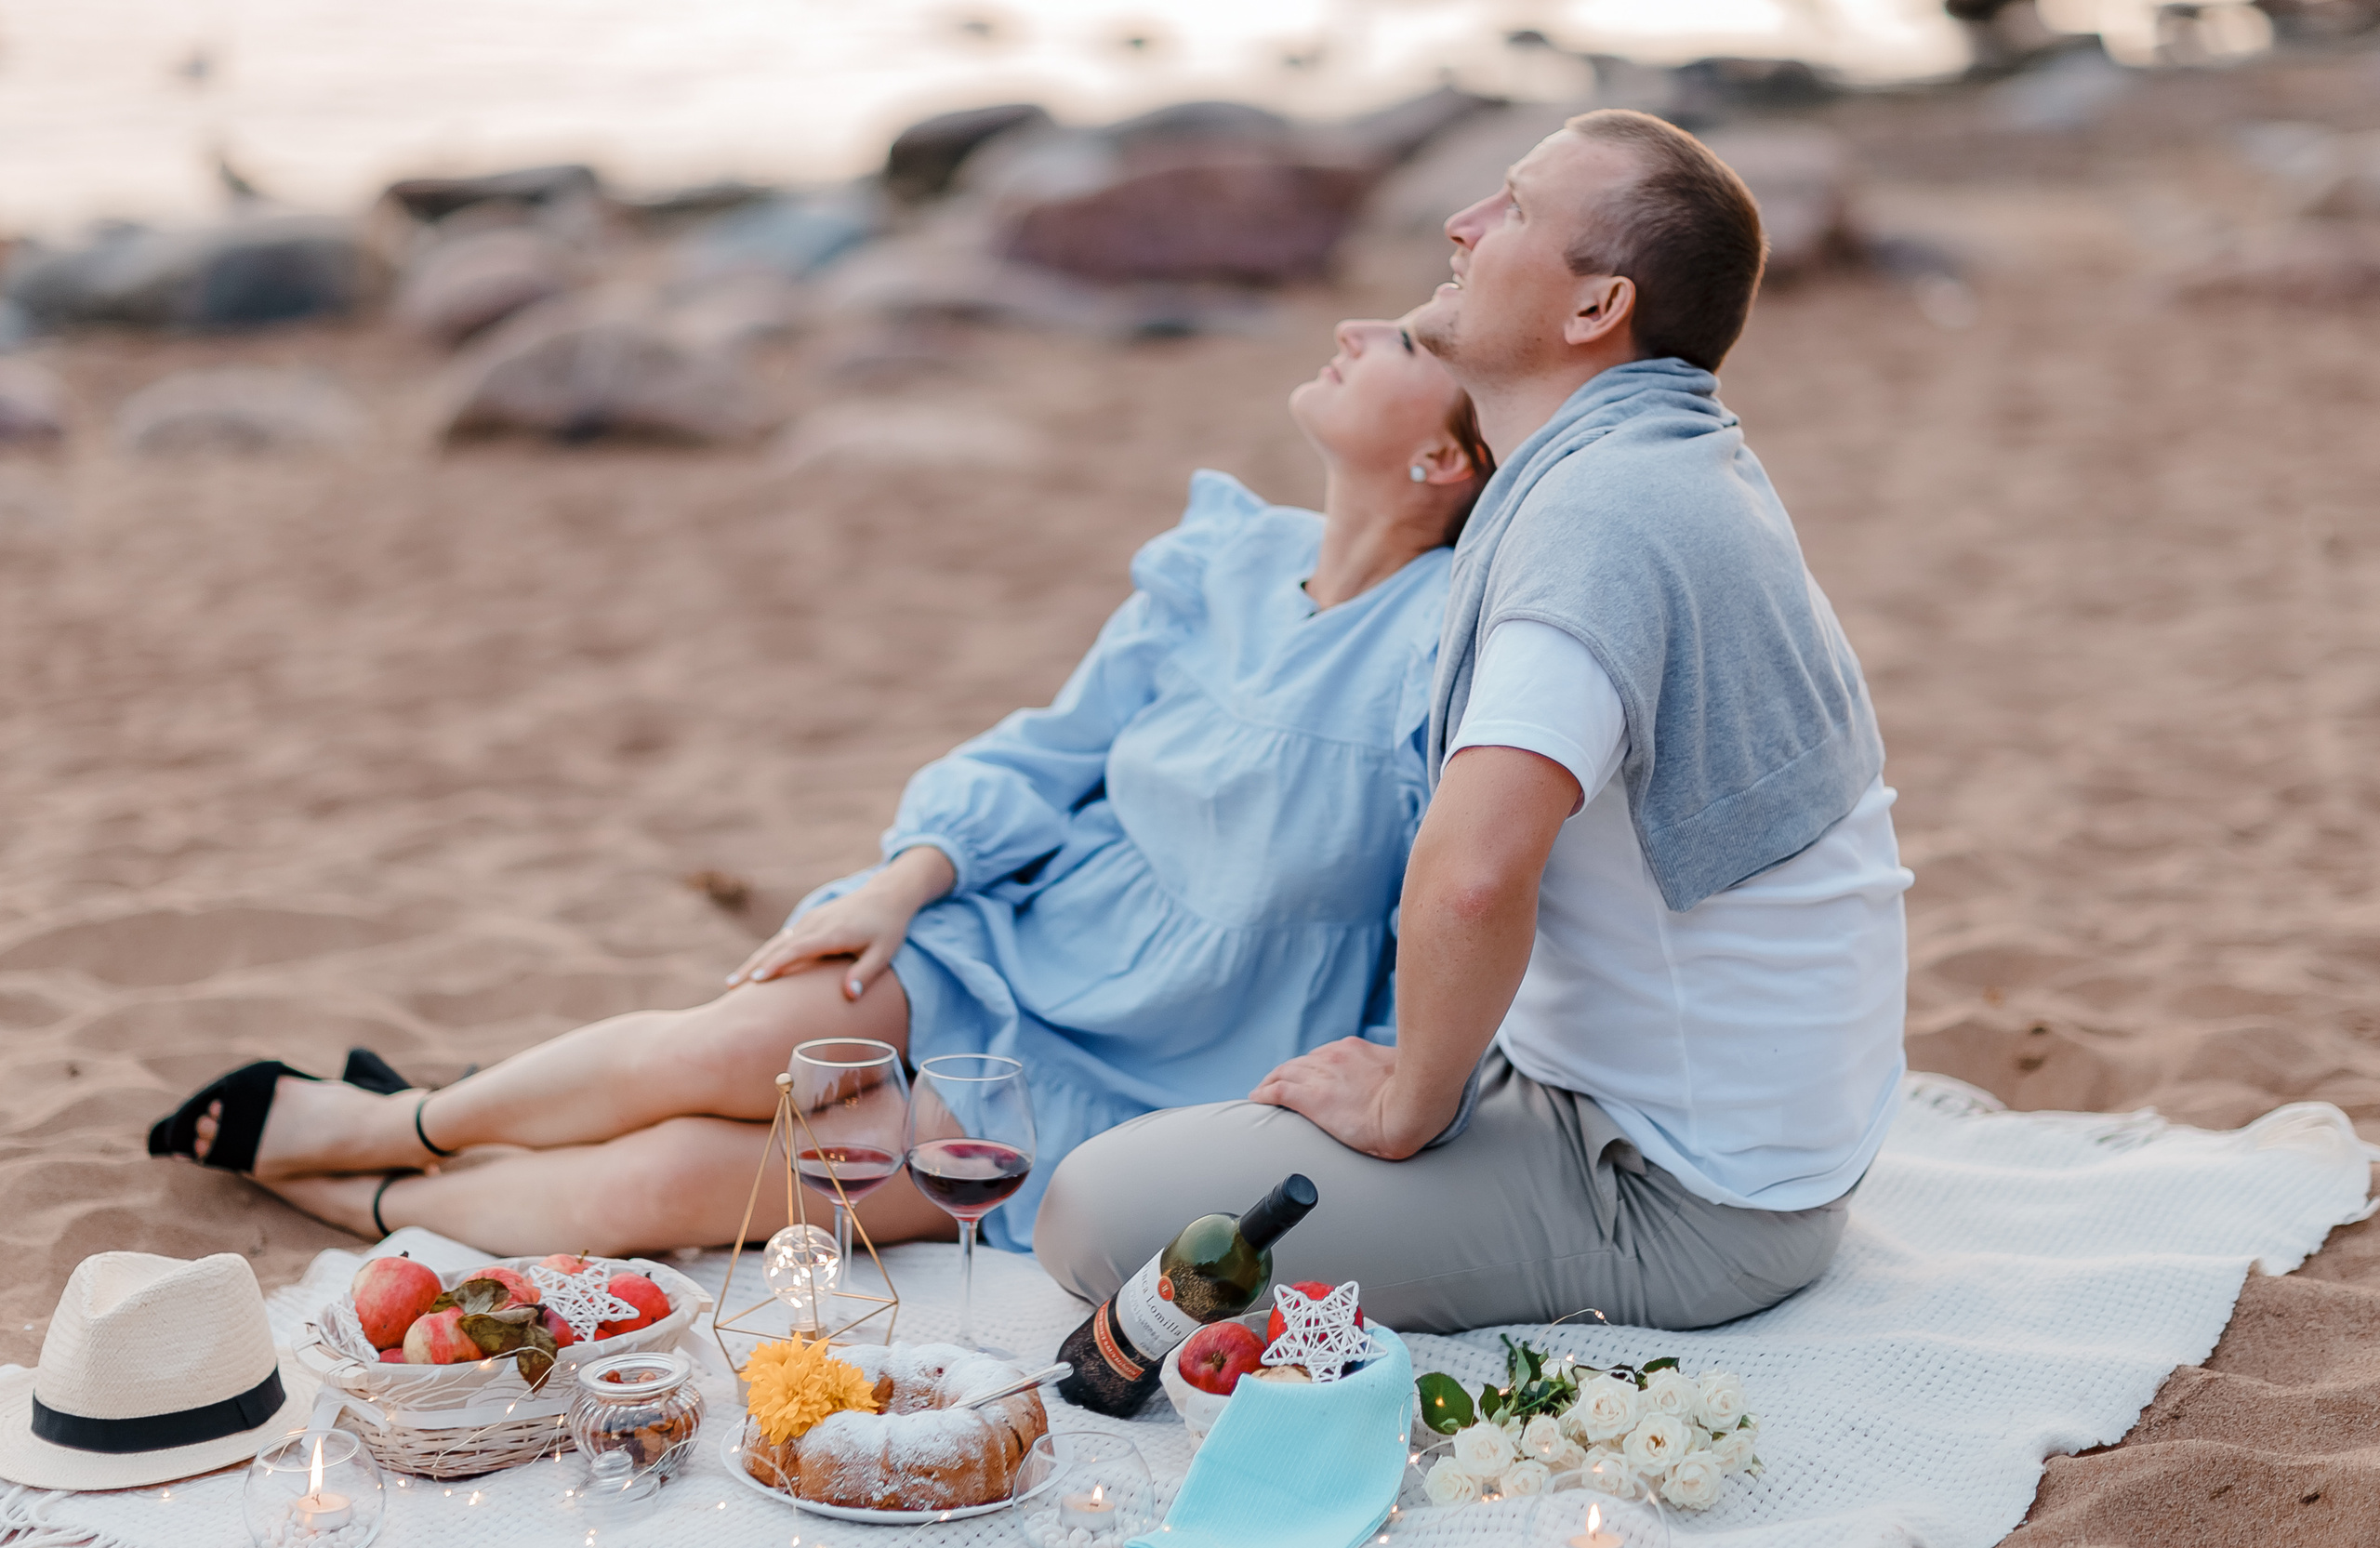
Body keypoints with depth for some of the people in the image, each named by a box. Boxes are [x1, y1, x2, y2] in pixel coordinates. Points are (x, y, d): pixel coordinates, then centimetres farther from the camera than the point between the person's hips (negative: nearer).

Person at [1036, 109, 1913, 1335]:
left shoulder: (1604, 511, -25)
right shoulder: (1681, 459, 9)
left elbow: (1472, 875, -38)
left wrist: (1408, 1108, -20)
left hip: (1673, 1198, -10)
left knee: (1102, 1209, -17)